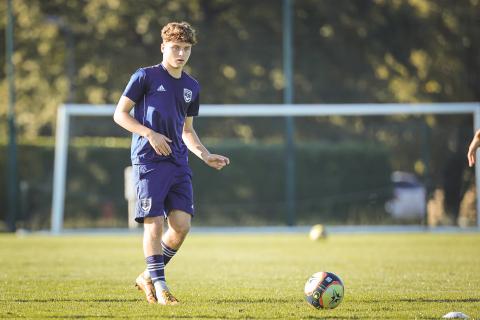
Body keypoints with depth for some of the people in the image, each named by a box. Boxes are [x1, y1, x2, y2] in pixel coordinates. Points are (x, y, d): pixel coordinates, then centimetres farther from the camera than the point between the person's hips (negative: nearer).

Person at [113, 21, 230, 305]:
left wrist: (206, 156, 12)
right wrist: (150, 134, -14)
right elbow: (120, 114, -2)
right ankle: (159, 286, -1)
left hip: (178, 163, 6)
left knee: (182, 224, -4)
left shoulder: (192, 87, 17)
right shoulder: (146, 77, -1)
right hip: (149, 161, -6)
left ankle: (148, 276, 14)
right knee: (154, 223, -9)